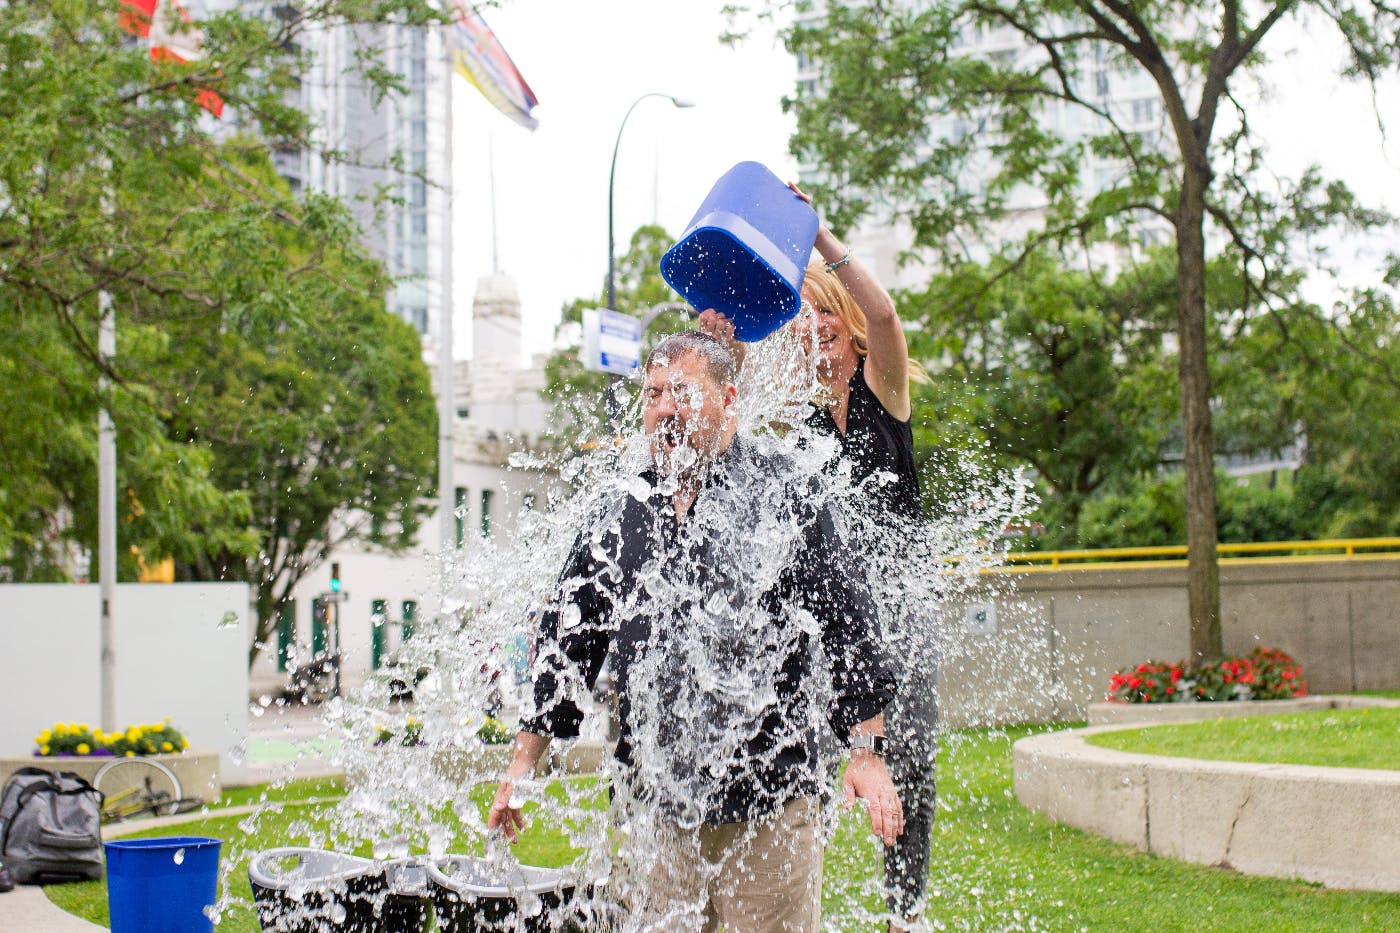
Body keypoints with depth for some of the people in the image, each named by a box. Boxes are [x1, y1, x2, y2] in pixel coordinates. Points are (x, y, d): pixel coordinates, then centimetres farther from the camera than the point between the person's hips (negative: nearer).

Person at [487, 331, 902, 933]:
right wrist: (522, 764, 12)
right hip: (656, 806, 4)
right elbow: (566, 643, 15)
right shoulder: (619, 524, 10)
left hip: (769, 800, -4)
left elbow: (849, 625, -1)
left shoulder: (783, 501, -1)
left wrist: (866, 753, -6)